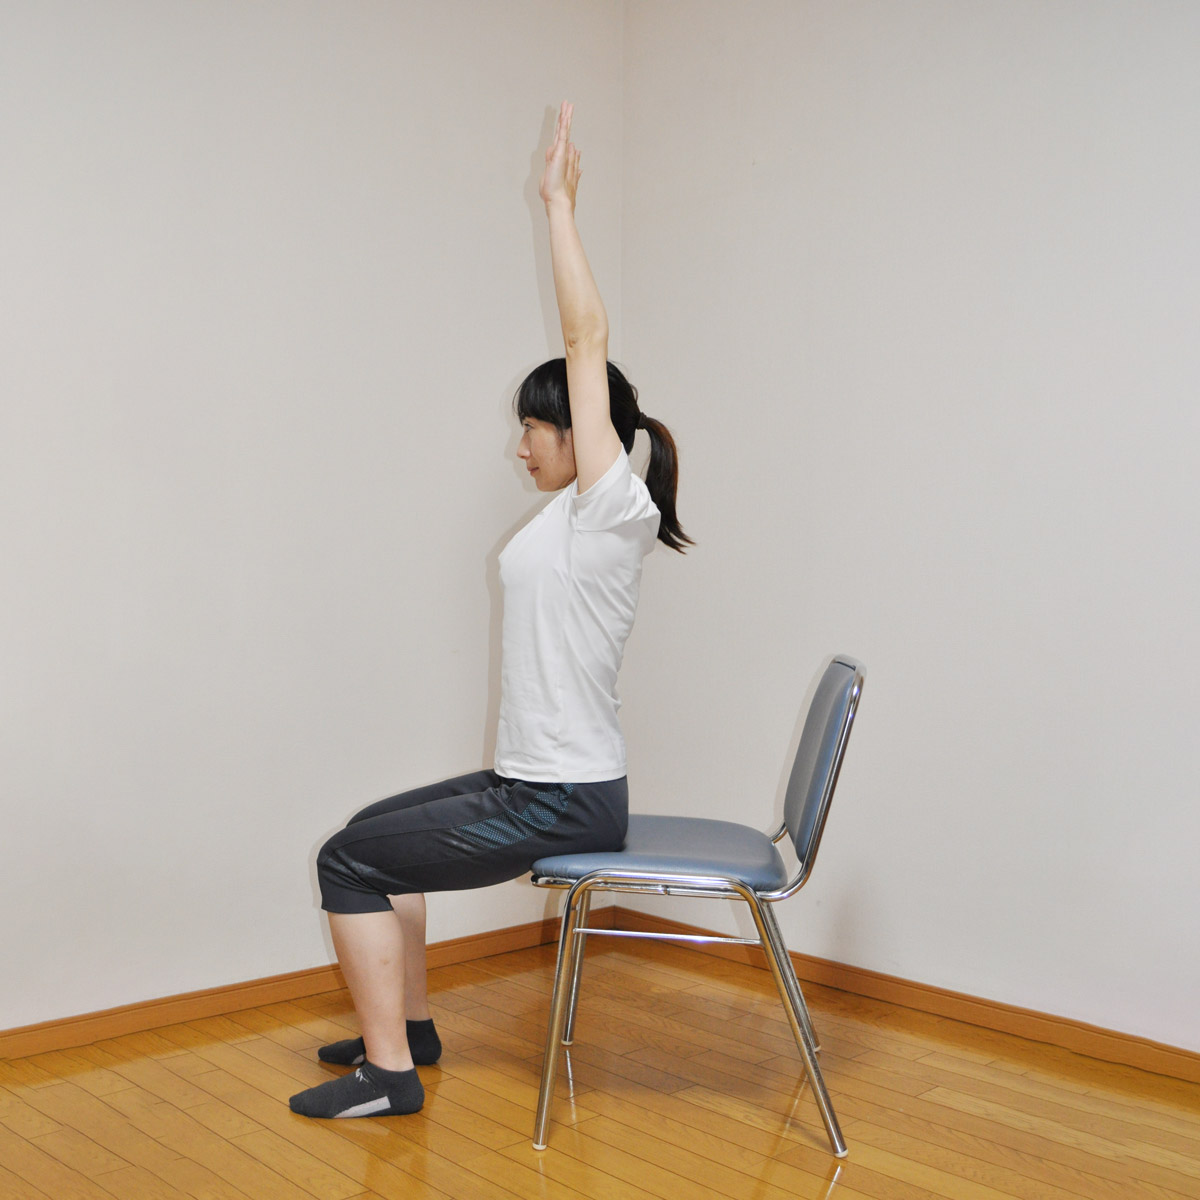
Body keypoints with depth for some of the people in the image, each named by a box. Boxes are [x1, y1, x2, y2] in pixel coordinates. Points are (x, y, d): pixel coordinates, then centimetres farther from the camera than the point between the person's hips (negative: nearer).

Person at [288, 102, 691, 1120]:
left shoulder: (611, 508, -16)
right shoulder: (584, 514, 9)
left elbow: (588, 340, -19)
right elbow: (583, 348, 13)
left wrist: (560, 203, -12)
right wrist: (558, 206, 16)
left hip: (562, 801, -10)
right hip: (538, 782, 10)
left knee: (349, 862, -5)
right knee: (376, 829, 23)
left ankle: (388, 1072, 4)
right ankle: (409, 1024, 34)